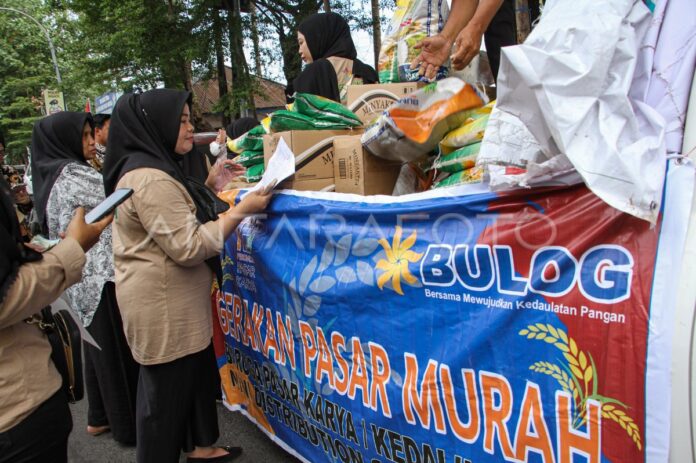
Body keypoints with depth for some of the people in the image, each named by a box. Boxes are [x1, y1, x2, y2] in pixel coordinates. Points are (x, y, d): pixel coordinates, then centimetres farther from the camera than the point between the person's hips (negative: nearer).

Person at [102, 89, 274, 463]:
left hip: (175, 302, 11)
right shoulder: (150, 179, -22)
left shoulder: (153, 169, 11)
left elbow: (181, 220, 23)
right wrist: (242, 209, -21)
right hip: (163, 307, -11)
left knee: (198, 372, 20)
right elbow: (188, 246, -24)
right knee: (167, 391, 5)